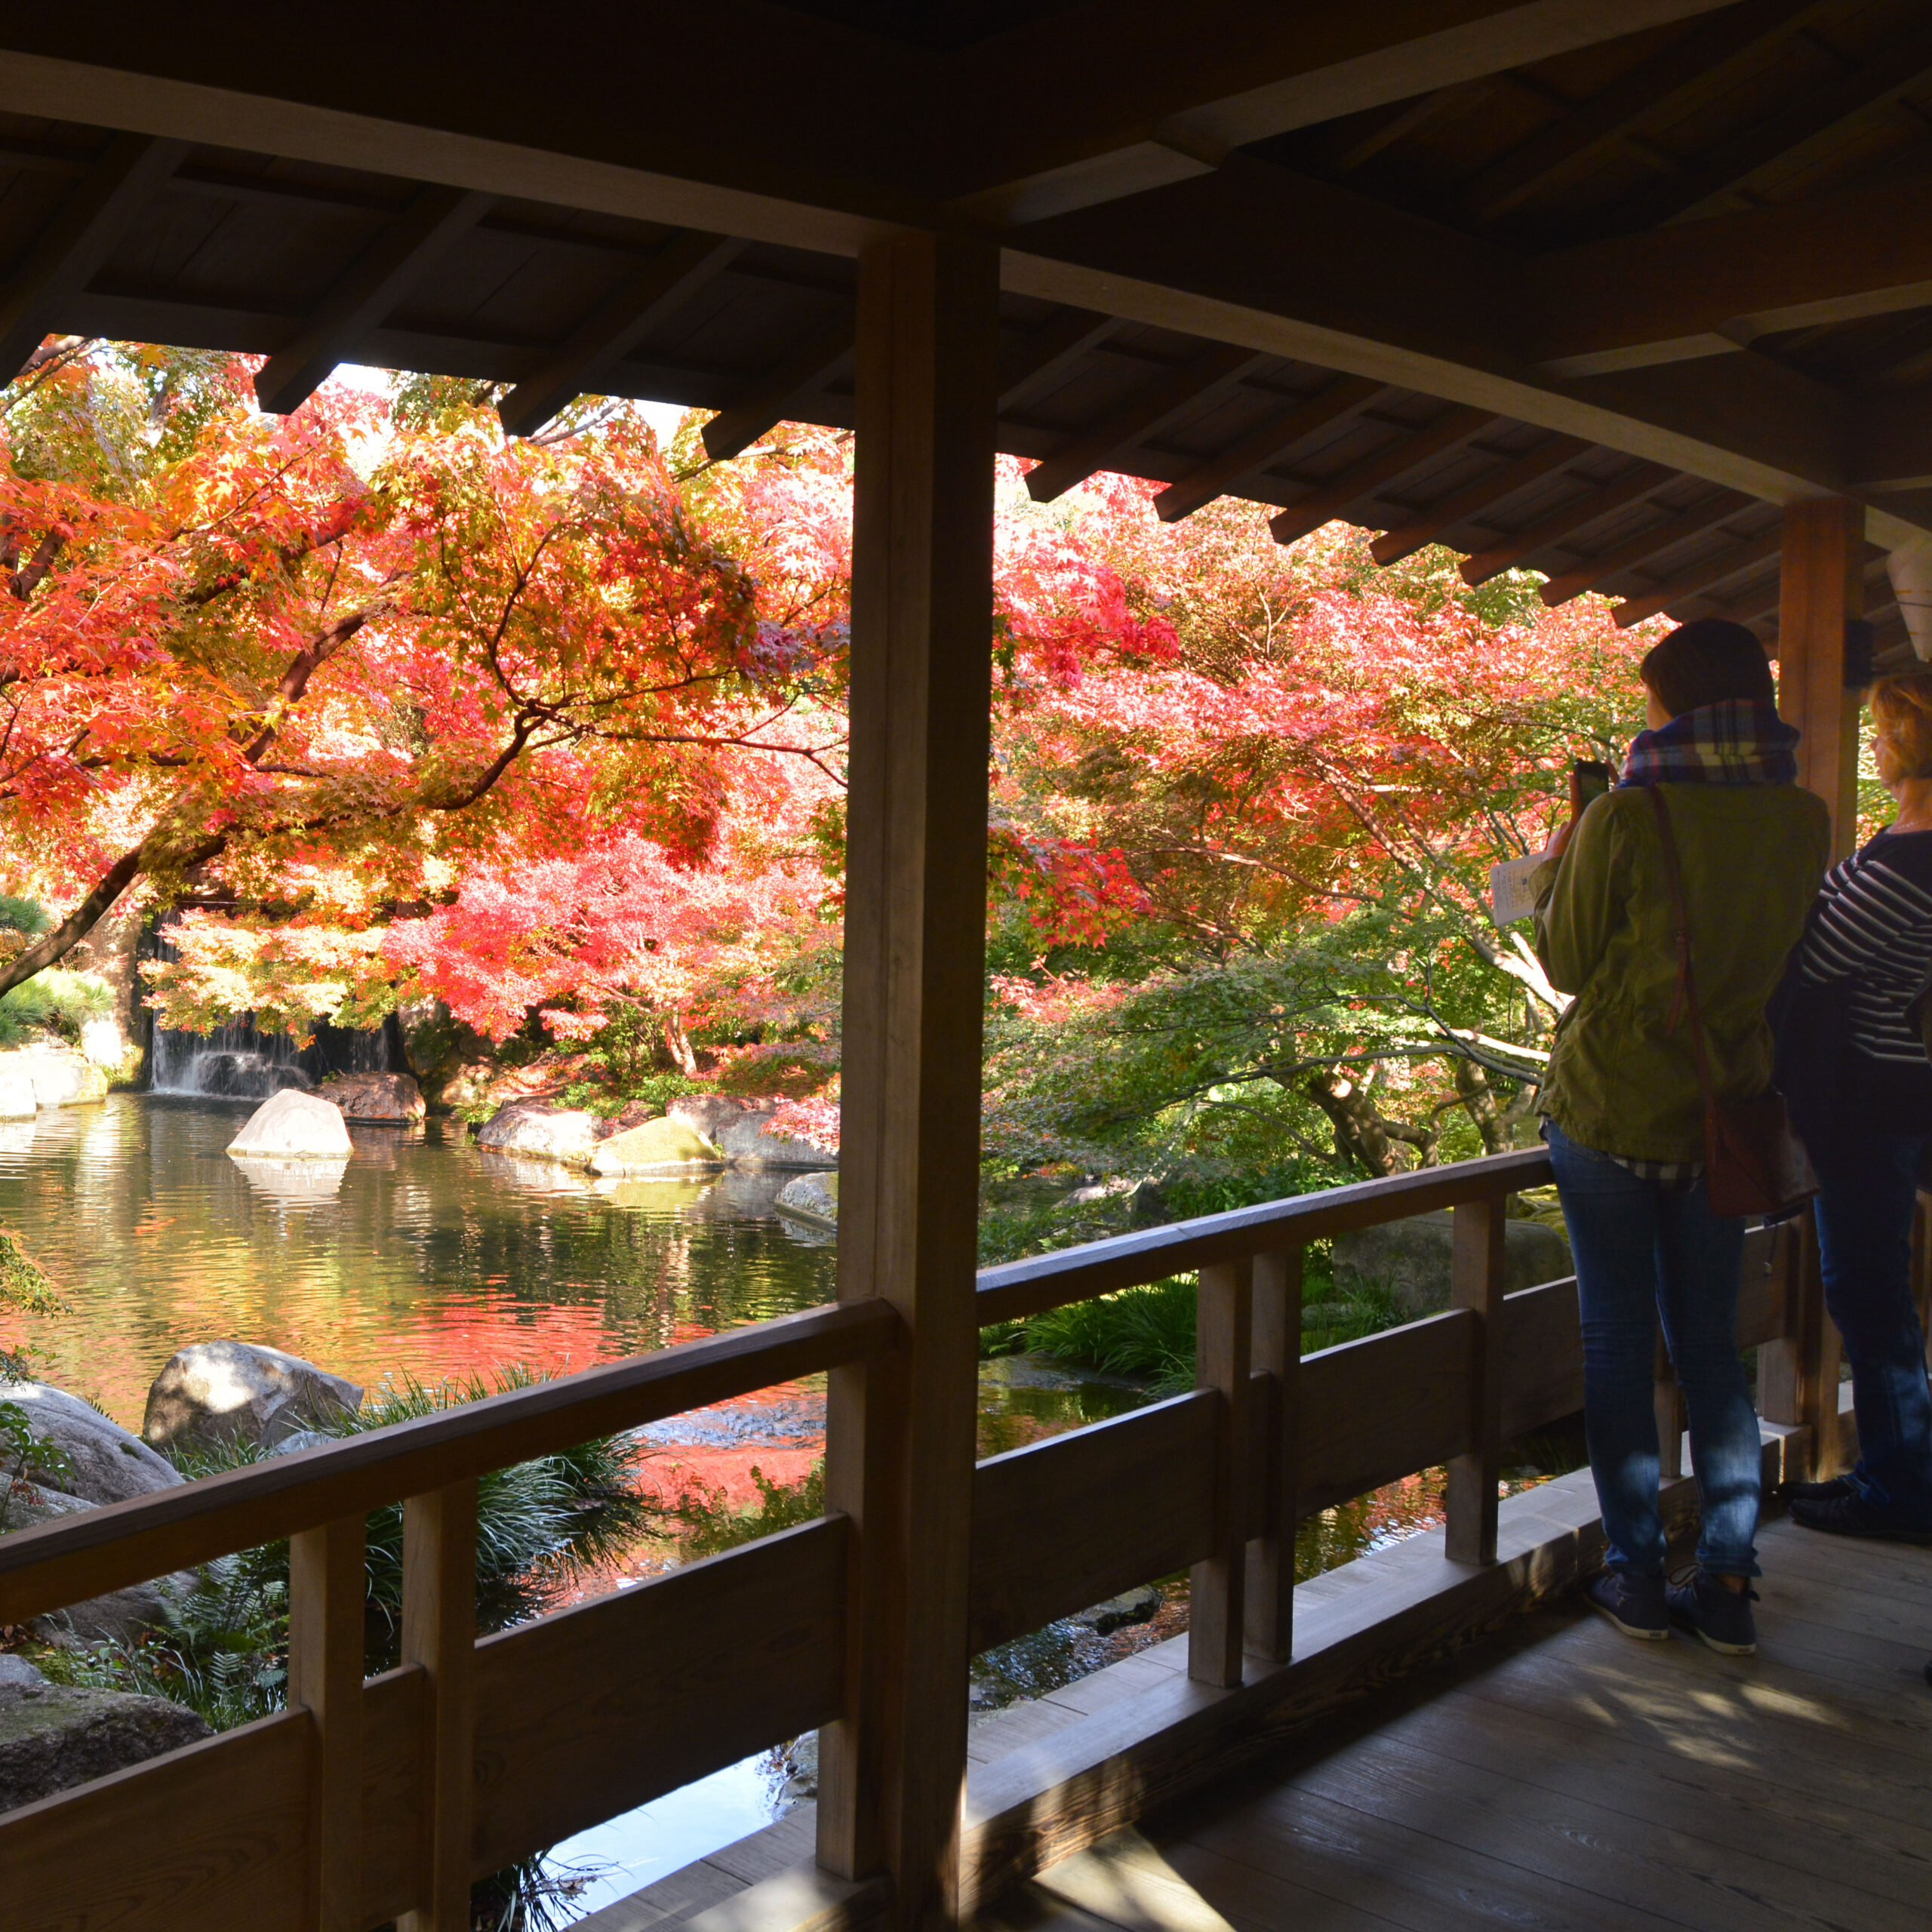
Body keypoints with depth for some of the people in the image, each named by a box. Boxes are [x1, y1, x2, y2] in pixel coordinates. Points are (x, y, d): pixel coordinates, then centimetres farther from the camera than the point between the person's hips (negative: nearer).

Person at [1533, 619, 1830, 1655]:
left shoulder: (1626, 815, -14)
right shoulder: (1802, 819, -1)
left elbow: (1568, 962, -6)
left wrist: (1552, 867, 10)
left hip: (1608, 1110, -4)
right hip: (1723, 1113, 4)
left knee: (1617, 1337, 7)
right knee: (1711, 1344, 13)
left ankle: (1637, 1575, 13)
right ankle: (1726, 1584, 14)